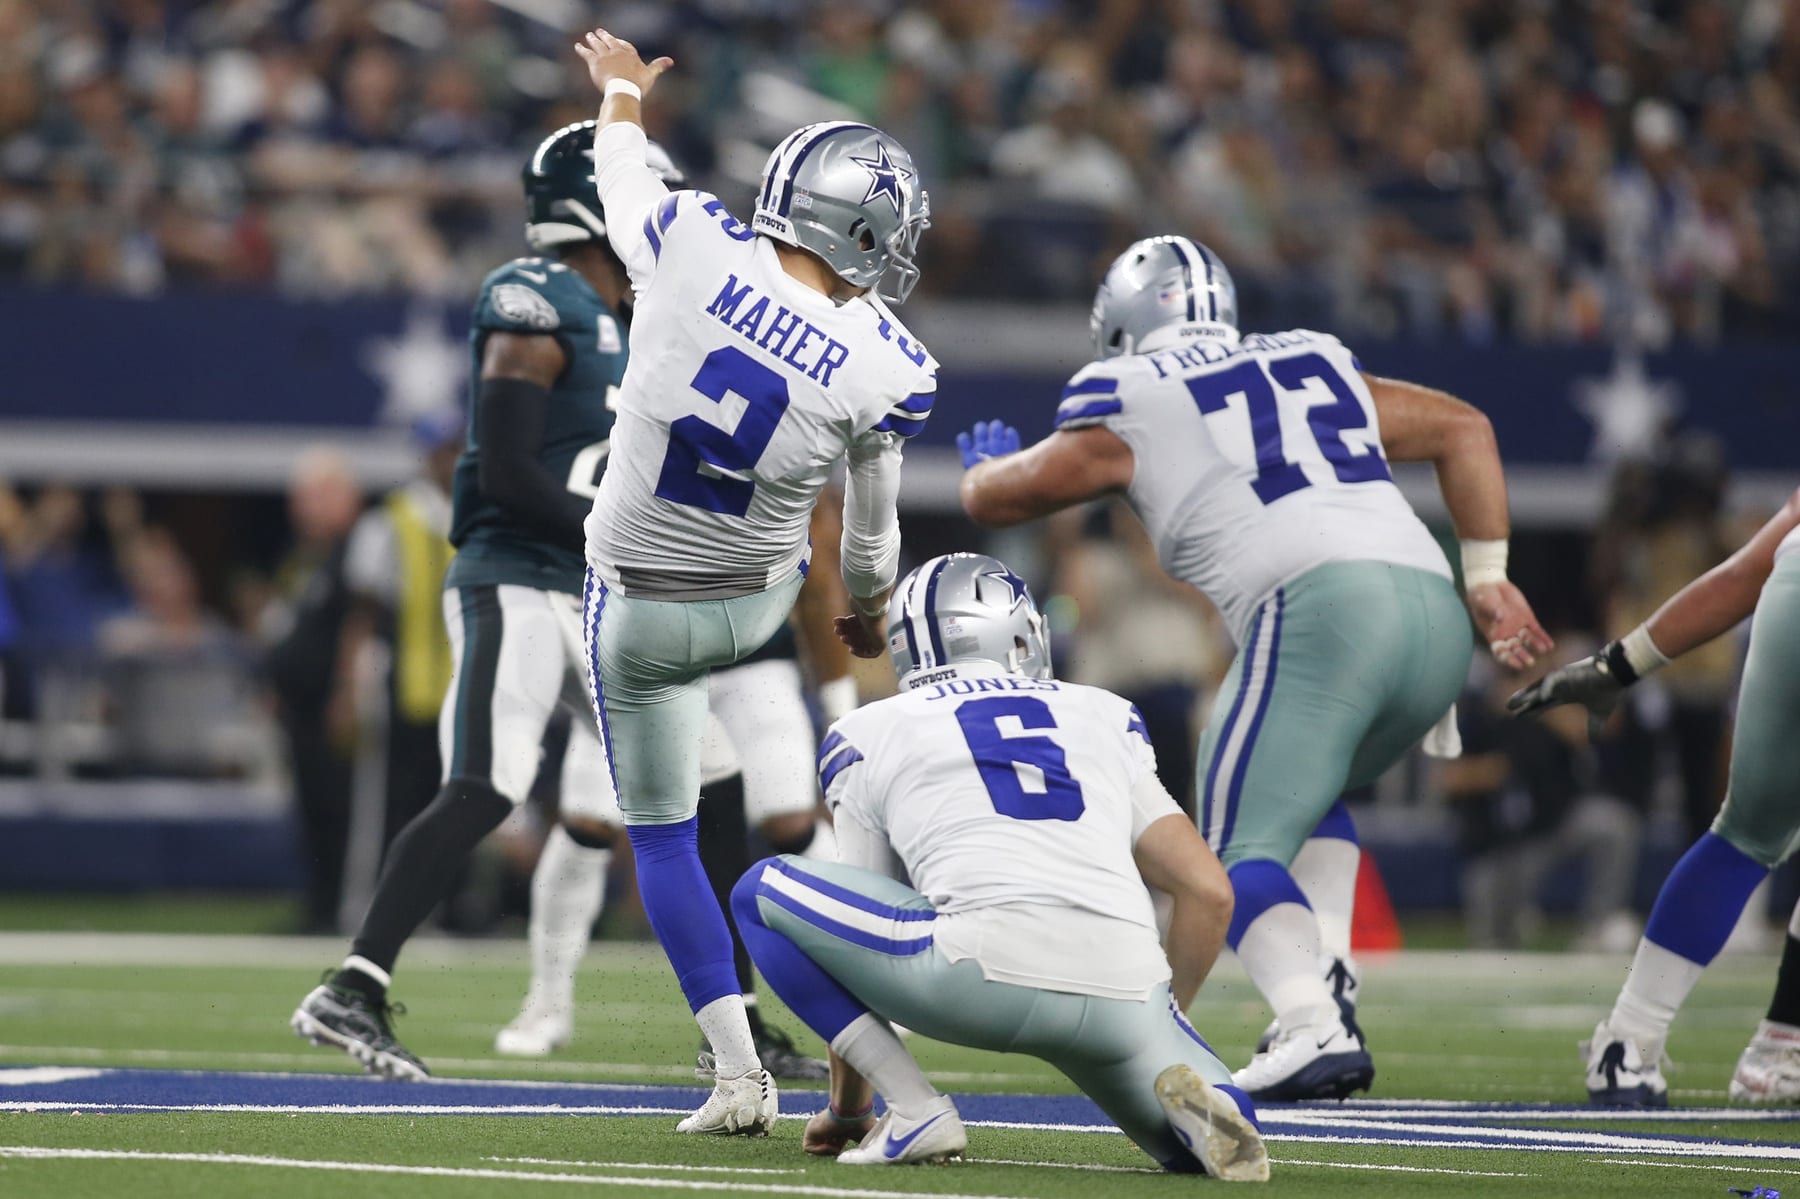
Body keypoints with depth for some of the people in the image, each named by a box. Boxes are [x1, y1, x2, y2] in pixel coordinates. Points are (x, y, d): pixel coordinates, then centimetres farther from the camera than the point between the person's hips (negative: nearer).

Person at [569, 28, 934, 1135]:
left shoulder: (696, 248, -24)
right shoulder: (884, 370, -21)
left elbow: (623, 184, 2)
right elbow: (870, 526, -3)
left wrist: (622, 93, 25)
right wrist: (870, 612, 20)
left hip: (639, 613, -1)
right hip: (761, 604, 1)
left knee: (663, 838, 11)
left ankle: (738, 1074, 8)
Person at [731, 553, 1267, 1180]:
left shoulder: (875, 734, 22)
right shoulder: (1106, 719, 28)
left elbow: (855, 917, 26)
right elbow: (1209, 892, 22)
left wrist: (847, 1111, 35)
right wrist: (1164, 1027, 35)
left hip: (991, 972, -3)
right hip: (1125, 996, 3)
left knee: (764, 892, 17)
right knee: (1216, 1143, 29)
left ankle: (916, 1112, 4)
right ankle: (1182, 1087, -9)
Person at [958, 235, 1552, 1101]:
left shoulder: (1130, 406, 14)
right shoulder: (1316, 367, 28)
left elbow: (994, 497, 27)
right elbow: (1463, 428, 28)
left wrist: (985, 462, 51)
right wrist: (1488, 578, 25)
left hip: (1318, 607, -6)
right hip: (1436, 612, 6)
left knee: (1241, 849, -4)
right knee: (1312, 791, 29)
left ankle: (1313, 1027, -29)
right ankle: (1329, 984, 9)